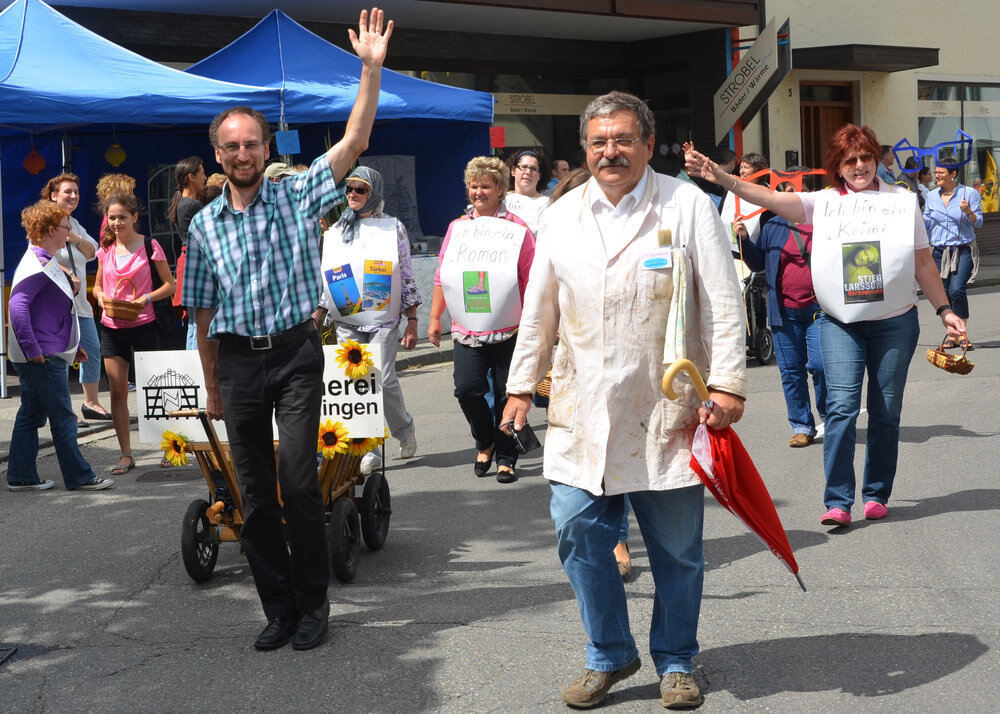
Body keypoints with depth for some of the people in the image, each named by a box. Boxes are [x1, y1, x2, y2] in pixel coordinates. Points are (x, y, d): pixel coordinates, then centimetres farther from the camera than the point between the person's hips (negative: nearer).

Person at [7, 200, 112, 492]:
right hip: (42, 358, -10)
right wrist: (33, 350, -25)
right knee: (63, 419, -3)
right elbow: (17, 306, -26)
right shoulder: (36, 266, -16)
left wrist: (73, 346, 24)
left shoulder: (46, 262, 17)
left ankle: (20, 476, 18)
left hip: (47, 355, 10)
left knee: (31, 416, 13)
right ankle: (80, 477, 3)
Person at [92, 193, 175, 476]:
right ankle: (125, 454, 8)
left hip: (143, 325, -4)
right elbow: (98, 285, 19)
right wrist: (101, 296, -4)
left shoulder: (149, 246, -3)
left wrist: (146, 299, -16)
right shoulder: (106, 249, 9)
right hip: (112, 328, 4)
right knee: (117, 391, 2)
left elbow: (170, 284, -1)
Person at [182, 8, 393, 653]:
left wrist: (372, 69, -19)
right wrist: (213, 387, 13)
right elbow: (204, 312, 12)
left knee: (299, 482, -10)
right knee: (256, 495, 5)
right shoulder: (205, 226, 7)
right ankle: (279, 608, 16)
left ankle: (313, 603, 5)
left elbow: (354, 143, -10)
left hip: (295, 352, -3)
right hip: (238, 361, 3)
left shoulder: (297, 197, 0)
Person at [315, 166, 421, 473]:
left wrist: (412, 322, -2)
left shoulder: (393, 228, 3)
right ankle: (369, 449, 5)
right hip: (346, 321, 3)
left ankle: (404, 429, 15)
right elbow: (325, 278, 16)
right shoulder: (335, 232, 12)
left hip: (383, 318, -3)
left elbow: (407, 277, 3)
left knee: (383, 379, -12)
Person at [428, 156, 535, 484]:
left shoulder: (518, 230, -1)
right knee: (467, 389, -7)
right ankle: (485, 443, 19)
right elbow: (442, 276, 14)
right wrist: (434, 318, 12)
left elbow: (531, 283, -2)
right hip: (467, 331, 3)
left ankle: (505, 457, 17)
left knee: (507, 394, 1)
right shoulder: (457, 227, 11)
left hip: (509, 331, -3)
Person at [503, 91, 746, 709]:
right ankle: (610, 656, 20)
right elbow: (539, 309, 16)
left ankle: (675, 662, 24)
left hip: (668, 408, -3)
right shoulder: (561, 216, 10)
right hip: (582, 409, 3)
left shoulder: (689, 205, 0)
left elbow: (723, 303, -4)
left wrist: (727, 384, -10)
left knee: (677, 547, 6)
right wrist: (522, 385, 14)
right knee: (580, 532, 1)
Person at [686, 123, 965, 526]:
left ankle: (877, 495, 18)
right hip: (840, 323, -1)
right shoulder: (824, 203, 4)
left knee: (886, 411, 6)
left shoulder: (902, 201, 7)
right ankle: (838, 501, -10)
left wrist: (944, 309, 10)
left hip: (895, 322, 1)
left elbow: (923, 262, 11)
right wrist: (722, 178, -20)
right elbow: (771, 198, -8)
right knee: (841, 405, -11)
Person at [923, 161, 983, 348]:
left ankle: (962, 333, -8)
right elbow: (926, 224, 17)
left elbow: (979, 223, 0)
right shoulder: (931, 196, 11)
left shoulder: (970, 193, 0)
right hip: (939, 251, 4)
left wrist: (969, 212, -18)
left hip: (963, 250, -4)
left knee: (956, 290, -19)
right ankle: (951, 333, 15)